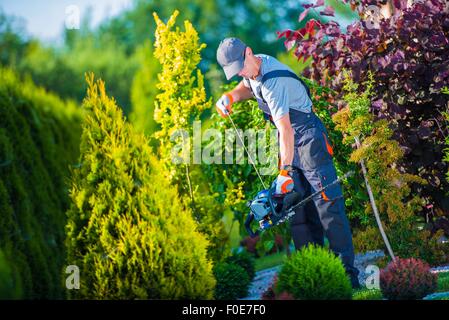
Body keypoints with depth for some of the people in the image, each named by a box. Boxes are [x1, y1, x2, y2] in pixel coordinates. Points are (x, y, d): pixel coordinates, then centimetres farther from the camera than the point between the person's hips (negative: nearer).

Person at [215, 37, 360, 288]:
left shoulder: (274, 82, -27)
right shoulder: (255, 68, 2)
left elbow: (286, 130, -31)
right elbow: (247, 87, 28)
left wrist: (285, 172, -33)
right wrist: (230, 96, 5)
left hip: (309, 138, -9)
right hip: (291, 143, 9)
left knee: (327, 204, -13)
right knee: (299, 209, 5)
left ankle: (348, 272, -15)